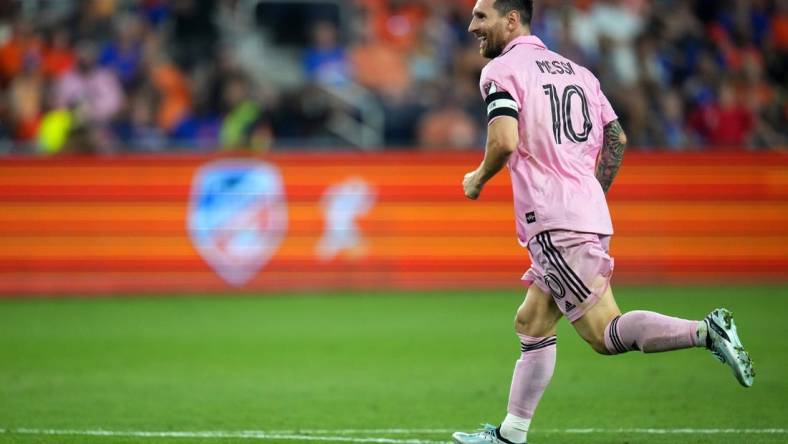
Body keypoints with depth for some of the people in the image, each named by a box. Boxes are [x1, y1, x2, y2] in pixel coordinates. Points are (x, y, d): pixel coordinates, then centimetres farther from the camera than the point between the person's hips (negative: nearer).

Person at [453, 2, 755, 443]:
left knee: (606, 335, -10)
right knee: (532, 324, 15)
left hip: (555, 224, -9)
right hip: (591, 214, 9)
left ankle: (705, 332, -23)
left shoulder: (501, 70, -4)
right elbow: (617, 139, 18)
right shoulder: (575, 70, 18)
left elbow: (505, 142, -18)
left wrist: (478, 179, 0)